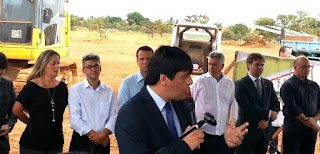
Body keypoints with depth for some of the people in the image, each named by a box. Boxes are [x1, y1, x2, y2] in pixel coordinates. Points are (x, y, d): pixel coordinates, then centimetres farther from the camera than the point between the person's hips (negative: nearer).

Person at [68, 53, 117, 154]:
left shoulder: (109, 92, 8)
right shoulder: (75, 90, -2)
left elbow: (113, 116, 2)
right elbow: (75, 119, -9)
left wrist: (103, 134, -13)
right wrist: (93, 134, -12)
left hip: (103, 141, 2)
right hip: (81, 141, -2)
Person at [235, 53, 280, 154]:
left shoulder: (268, 84, 12)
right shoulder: (240, 84, -7)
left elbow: (276, 104, 9)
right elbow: (246, 107, -17)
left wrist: (267, 120, -9)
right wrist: (268, 113, -13)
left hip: (264, 131, 5)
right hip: (247, 131, -5)